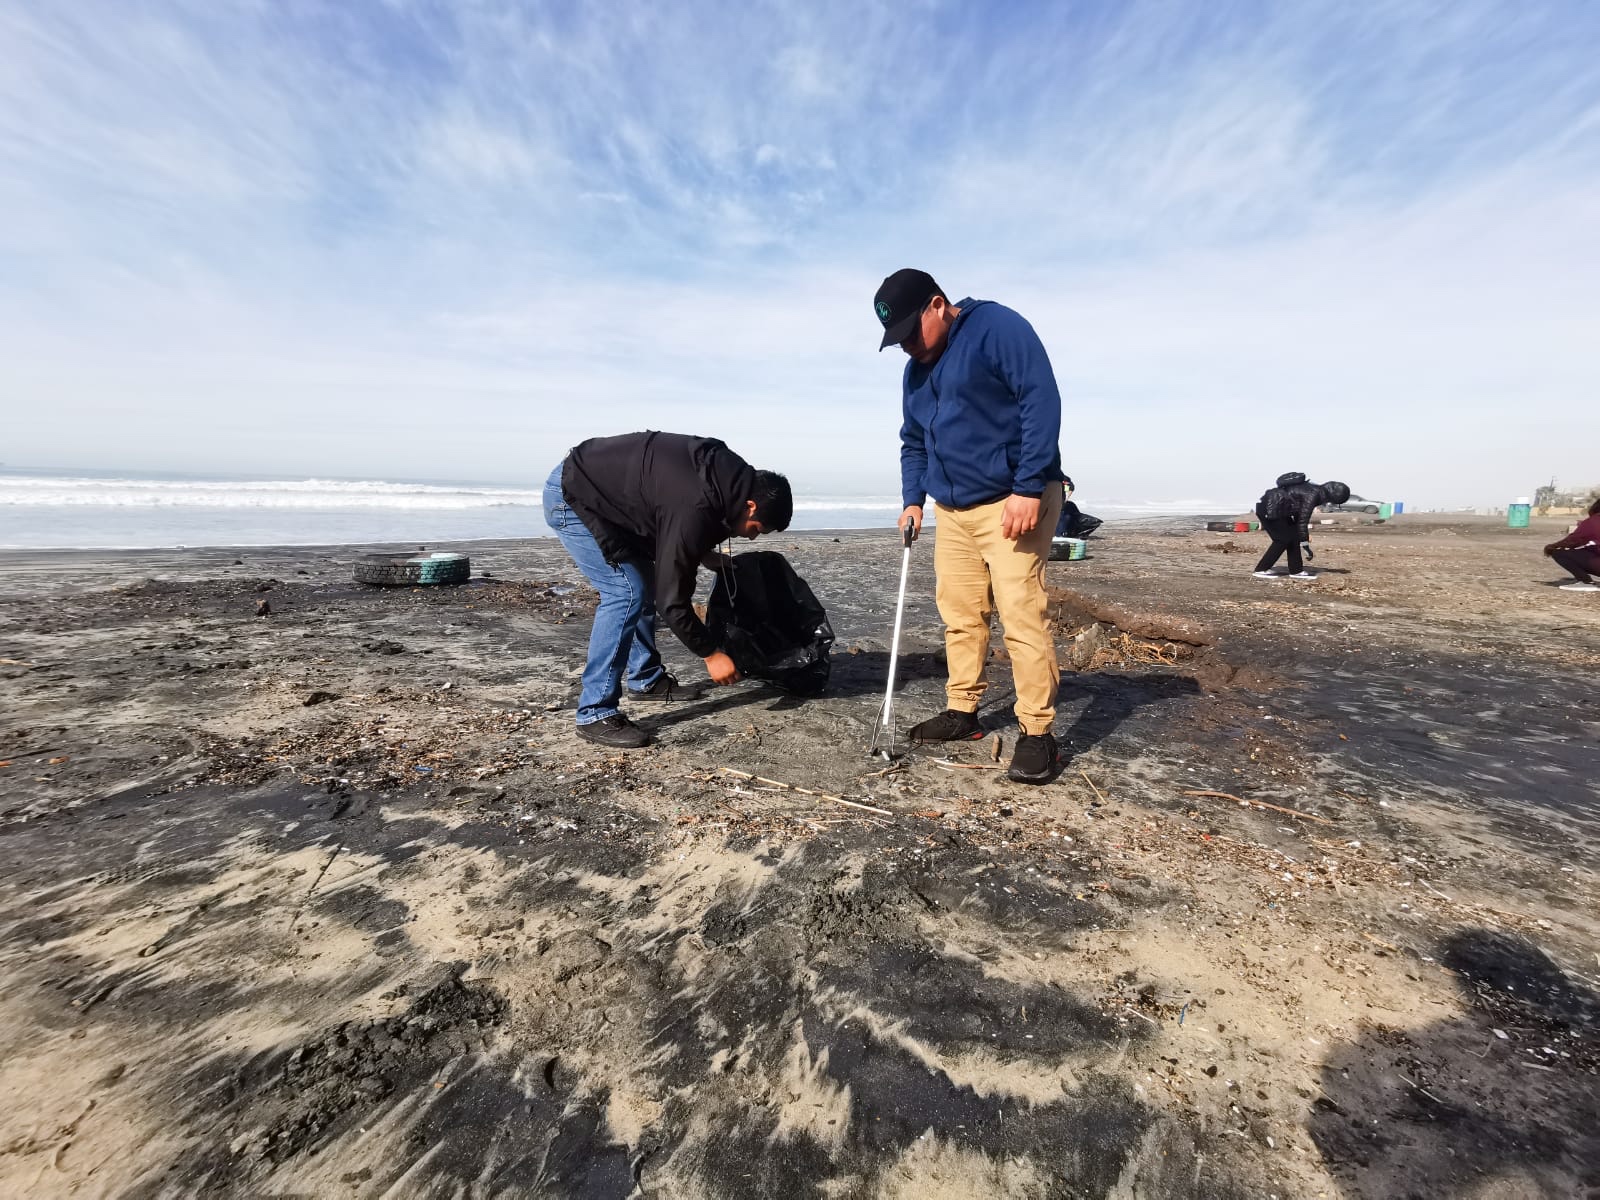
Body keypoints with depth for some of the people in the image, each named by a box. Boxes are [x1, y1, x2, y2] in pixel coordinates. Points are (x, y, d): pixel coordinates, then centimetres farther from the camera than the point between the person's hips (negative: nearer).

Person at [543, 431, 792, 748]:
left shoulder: (727, 475, -4)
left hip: (599, 489, 10)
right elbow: (672, 598, -25)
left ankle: (647, 680, 25)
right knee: (627, 592, -16)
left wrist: (702, 553, 9)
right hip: (571, 497, -10)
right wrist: (711, 653, -16)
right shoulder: (695, 510, -32)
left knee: (644, 585, 12)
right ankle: (595, 714, -9)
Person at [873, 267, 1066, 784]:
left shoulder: (997, 328, -8)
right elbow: (913, 444, 24)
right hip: (952, 509, 8)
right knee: (959, 615, 8)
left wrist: (1029, 488, -22)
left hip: (1014, 501, -7)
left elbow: (1041, 401, -16)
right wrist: (913, 500, 10)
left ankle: (1037, 733, -2)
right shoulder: (915, 372, 16)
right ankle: (962, 711, 20)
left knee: (1021, 616, -11)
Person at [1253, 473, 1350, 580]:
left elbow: (1301, 515, 21)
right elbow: (1302, 520, -18)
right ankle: (1261, 570, 0)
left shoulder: (1314, 490, 9)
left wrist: (1306, 533, 24)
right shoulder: (1312, 495, -19)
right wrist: (1305, 546, -13)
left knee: (1293, 536, 10)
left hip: (1272, 507, 10)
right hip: (1267, 508, -10)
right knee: (1283, 539, -5)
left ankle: (1296, 570, 14)